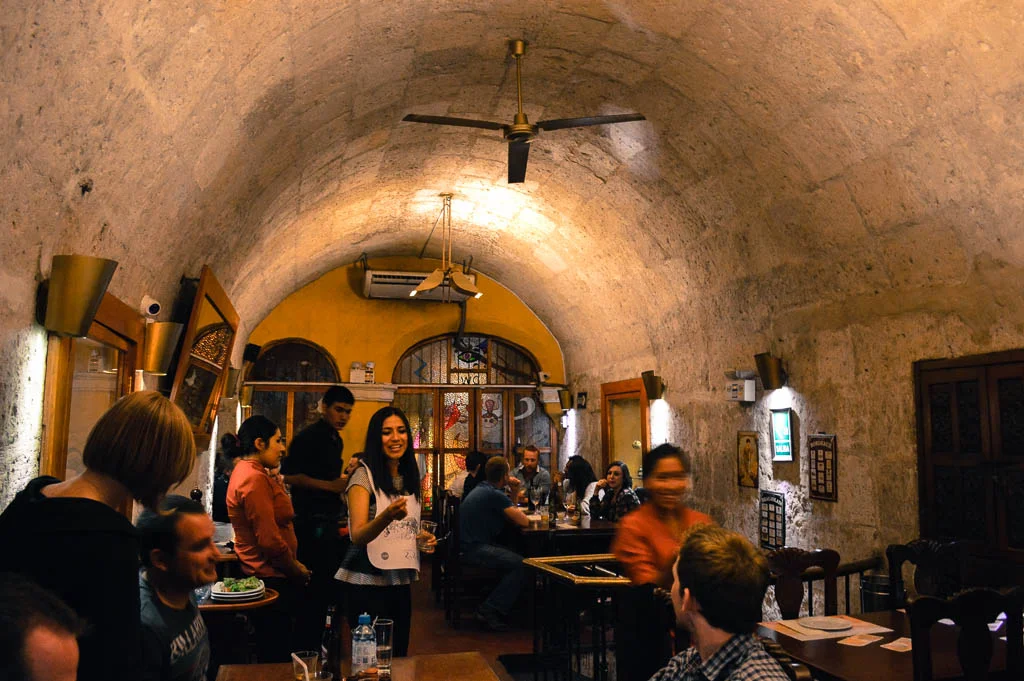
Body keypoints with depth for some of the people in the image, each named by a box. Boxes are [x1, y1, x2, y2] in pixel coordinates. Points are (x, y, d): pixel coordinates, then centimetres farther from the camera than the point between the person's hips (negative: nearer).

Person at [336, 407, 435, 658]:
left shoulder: (409, 477, 8)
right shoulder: (364, 475, -12)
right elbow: (358, 535, -21)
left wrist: (420, 537, 2)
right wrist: (387, 516, -39)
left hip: (400, 582, 7)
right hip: (368, 583, -6)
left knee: (399, 656, 14)